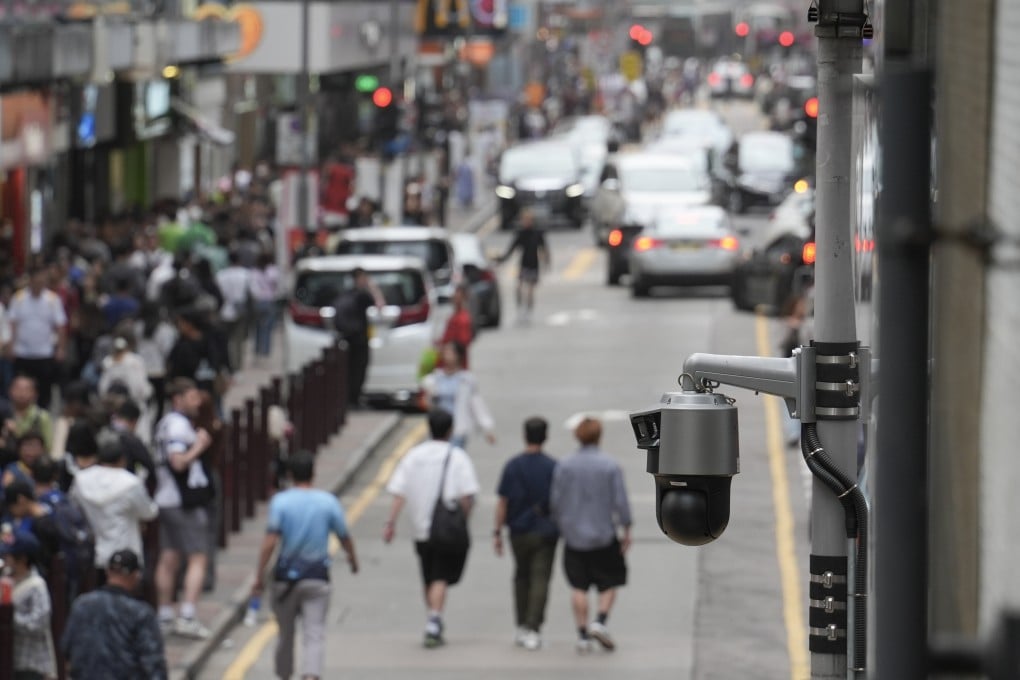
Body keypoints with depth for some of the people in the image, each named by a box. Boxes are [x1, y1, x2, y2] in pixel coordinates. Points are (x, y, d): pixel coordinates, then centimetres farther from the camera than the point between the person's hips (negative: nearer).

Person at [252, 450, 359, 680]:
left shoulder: (280, 502, -7)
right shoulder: (328, 502, -3)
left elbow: (270, 541, -15)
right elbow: (345, 537, 7)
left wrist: (260, 575, -12)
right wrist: (353, 558, 27)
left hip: (286, 577, 0)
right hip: (317, 577, 0)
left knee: (285, 634, 16)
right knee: (314, 634, -5)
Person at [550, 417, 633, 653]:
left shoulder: (564, 466, -3)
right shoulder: (610, 466, -9)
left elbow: (555, 501, -1)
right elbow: (620, 501, -9)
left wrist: (559, 526, 14)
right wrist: (626, 530, 0)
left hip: (573, 534, 2)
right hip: (604, 534, -2)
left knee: (578, 587, 6)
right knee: (609, 583, 11)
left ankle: (583, 635, 3)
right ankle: (600, 621, -10)